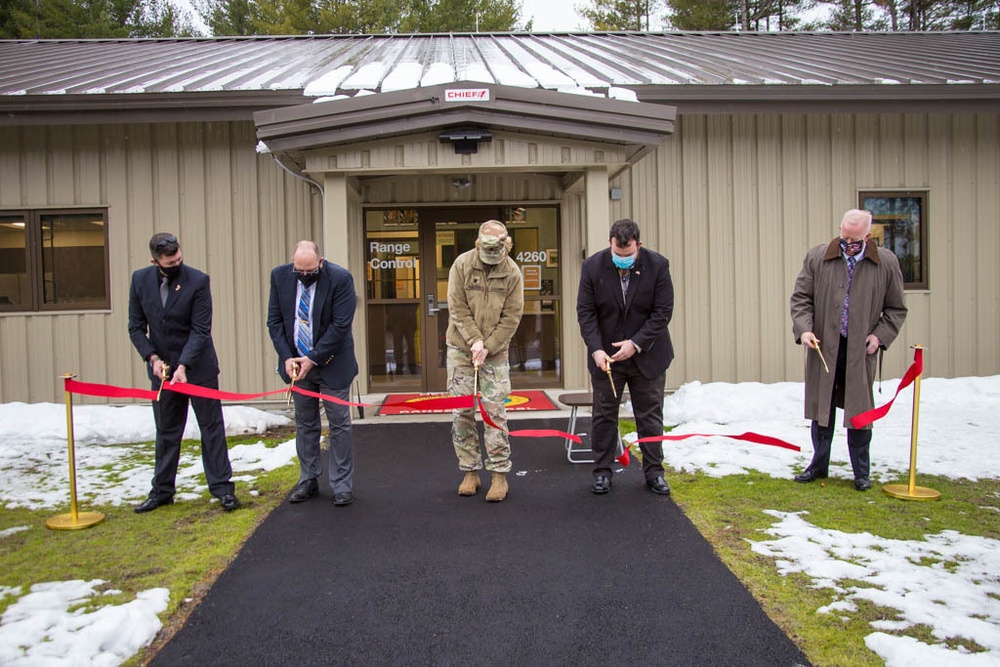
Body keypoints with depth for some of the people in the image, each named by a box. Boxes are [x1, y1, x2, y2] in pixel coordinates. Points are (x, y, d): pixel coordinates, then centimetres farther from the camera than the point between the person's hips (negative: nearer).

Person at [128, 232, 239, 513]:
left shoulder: (198, 281, -13)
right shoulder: (140, 280, -2)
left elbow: (200, 330, -14)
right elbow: (136, 327, 3)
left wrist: (183, 365, -22)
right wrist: (152, 358, -10)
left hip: (198, 366, -3)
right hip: (162, 368, 3)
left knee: (212, 427, 4)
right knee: (166, 433, 13)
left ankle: (222, 487, 11)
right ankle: (162, 490, 24)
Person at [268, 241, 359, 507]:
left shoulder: (340, 278, -17)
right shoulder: (280, 276, -4)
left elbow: (340, 325, -18)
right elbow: (275, 320, 0)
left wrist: (313, 359, -18)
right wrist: (287, 358, -10)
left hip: (331, 363, -4)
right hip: (297, 363, 4)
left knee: (339, 424, 2)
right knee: (305, 424, 12)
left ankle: (342, 484, 11)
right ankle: (308, 480, 24)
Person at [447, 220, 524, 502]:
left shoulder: (512, 272, -5)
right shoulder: (462, 265, -6)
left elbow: (511, 318, -5)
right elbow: (457, 310, -7)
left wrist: (487, 347, -12)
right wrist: (475, 341, -16)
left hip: (495, 352, -1)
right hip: (460, 348, 1)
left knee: (495, 411, -2)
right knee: (461, 412, 3)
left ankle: (500, 475, 7)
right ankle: (470, 472, 16)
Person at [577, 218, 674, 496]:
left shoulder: (658, 265, -10)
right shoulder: (592, 267, -9)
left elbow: (663, 312, -10)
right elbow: (585, 311, -7)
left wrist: (636, 344, -18)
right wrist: (596, 349, -18)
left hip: (647, 355, 0)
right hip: (606, 356, 1)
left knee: (650, 416, 8)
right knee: (603, 415, 7)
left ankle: (654, 471, 20)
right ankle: (602, 471, 18)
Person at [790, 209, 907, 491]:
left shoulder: (887, 263, 2)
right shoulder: (816, 257, 1)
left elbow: (896, 308, 9)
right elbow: (801, 297, 3)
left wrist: (880, 335, -6)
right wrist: (804, 328, -12)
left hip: (860, 351, -1)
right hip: (823, 348, 1)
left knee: (859, 411, 5)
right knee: (821, 407, 9)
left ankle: (861, 472, 19)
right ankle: (819, 465, 24)